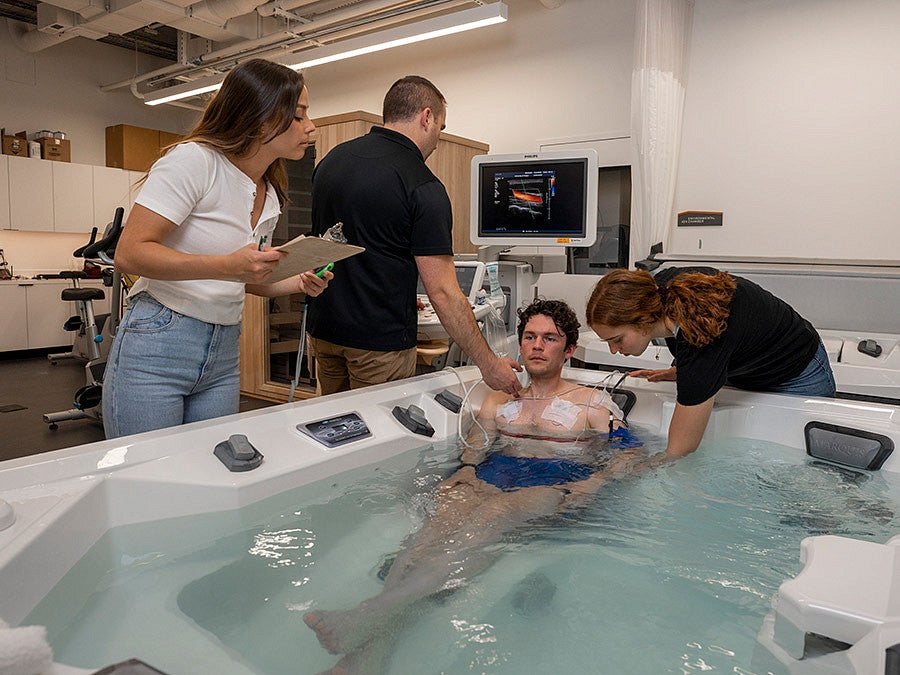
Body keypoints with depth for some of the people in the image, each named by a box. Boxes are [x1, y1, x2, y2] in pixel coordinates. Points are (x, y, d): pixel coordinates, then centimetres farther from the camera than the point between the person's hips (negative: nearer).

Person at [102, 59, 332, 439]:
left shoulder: (271, 196, 10)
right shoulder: (194, 160, -13)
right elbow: (129, 254, -18)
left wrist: (296, 284, 1)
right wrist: (228, 265, -28)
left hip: (223, 358, 7)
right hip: (156, 349, -6)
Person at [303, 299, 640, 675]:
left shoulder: (594, 404, 17)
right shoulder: (497, 402, 26)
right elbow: (471, 454, 17)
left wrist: (585, 489, -11)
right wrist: (462, 475, -7)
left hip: (553, 490, -3)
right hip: (490, 483, 3)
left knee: (494, 514, -37)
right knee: (447, 513, -33)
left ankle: (371, 615, -52)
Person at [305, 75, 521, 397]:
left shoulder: (332, 158, 6)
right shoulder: (424, 187, -16)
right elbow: (442, 292, -19)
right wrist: (489, 365, -11)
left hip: (323, 330, 7)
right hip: (381, 341, -7)